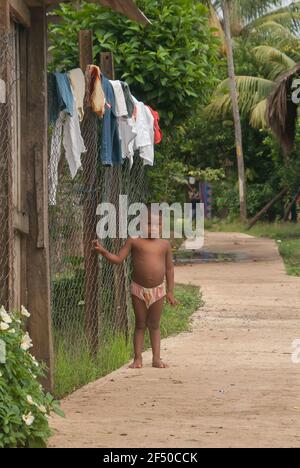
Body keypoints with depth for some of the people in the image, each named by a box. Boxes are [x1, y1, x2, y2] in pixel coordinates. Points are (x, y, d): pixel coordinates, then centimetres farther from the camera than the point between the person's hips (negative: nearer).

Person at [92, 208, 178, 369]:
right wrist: (102, 250, -21)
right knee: (140, 324, 6)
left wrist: (170, 292, 5)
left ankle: (156, 358, 12)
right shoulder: (134, 241, -2)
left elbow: (169, 268, 7)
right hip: (139, 289, -1)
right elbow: (118, 259, -5)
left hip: (158, 290, 1)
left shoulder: (164, 244, 3)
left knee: (154, 325, 9)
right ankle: (138, 358, 9)